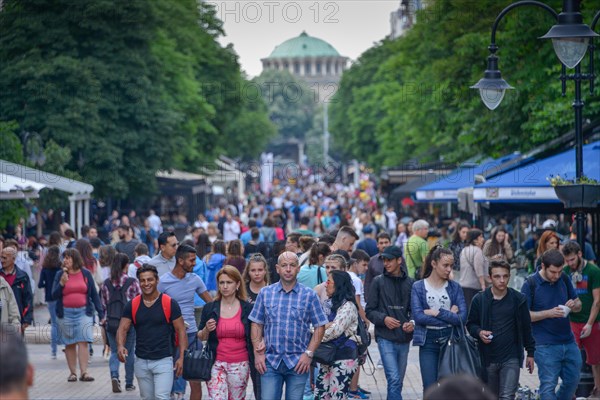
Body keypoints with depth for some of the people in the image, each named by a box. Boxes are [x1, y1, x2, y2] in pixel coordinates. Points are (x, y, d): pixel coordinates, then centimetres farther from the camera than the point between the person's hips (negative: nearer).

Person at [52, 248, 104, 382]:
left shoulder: (86, 274, 5)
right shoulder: (60, 274, 5)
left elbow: (94, 294, 8)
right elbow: (54, 295, 1)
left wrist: (101, 313, 5)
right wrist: (62, 283, -14)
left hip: (84, 312, -1)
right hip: (66, 313, 1)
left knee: (83, 341, -10)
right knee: (70, 344, 4)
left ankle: (84, 372, -14)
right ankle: (72, 372, 10)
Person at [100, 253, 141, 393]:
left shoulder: (106, 283, 2)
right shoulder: (132, 282, -7)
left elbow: (103, 304, 8)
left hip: (111, 322, 2)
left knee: (114, 352, 10)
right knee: (129, 352, 11)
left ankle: (114, 375, -15)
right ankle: (129, 383, 16)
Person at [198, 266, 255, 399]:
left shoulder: (247, 308, 0)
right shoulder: (209, 308, 2)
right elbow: (201, 337, 10)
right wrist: (207, 330, -11)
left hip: (240, 365, 0)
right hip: (216, 364, 0)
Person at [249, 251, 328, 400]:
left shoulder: (309, 295, 0)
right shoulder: (265, 293, 5)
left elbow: (319, 327, 1)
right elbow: (257, 324, 9)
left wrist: (309, 353, -7)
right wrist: (258, 353, -1)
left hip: (298, 362, -1)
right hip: (270, 361, 1)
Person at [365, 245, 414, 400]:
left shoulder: (410, 283, 6)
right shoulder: (379, 282, 0)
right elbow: (369, 311, 2)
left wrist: (413, 323, -8)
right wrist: (384, 319, -15)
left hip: (404, 339, 3)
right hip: (385, 339, -3)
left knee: (398, 382, 11)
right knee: (394, 379, -14)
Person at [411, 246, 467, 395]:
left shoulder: (455, 287, 4)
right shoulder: (418, 287, 0)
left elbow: (462, 317, -6)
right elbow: (418, 316, -13)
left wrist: (436, 313, -12)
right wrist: (449, 316, -11)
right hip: (428, 341, -2)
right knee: (430, 389, -3)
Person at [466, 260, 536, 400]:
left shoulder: (518, 299, -2)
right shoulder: (479, 299, -3)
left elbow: (526, 327, 6)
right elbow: (471, 324, 7)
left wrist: (530, 353, 8)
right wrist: (479, 332, -15)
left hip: (511, 358, -1)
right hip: (488, 358, 2)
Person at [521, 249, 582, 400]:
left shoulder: (564, 279, 6)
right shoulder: (530, 284, -10)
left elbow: (579, 305, 15)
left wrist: (574, 305, -9)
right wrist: (549, 313, -22)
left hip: (569, 341, 6)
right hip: (546, 346, -6)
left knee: (572, 381, 13)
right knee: (548, 385, -3)